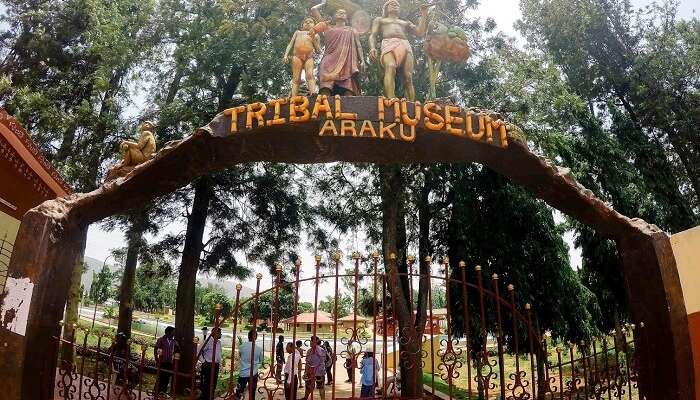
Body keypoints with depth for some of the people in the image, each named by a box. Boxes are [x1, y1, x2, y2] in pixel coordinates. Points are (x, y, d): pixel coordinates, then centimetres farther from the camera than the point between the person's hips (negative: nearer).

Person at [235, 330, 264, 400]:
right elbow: (261, 361, 6)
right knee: (252, 393, 10)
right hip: (253, 374, -1)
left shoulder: (242, 347, -8)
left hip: (243, 373, 1)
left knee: (239, 391, 11)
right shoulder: (259, 349, -9)